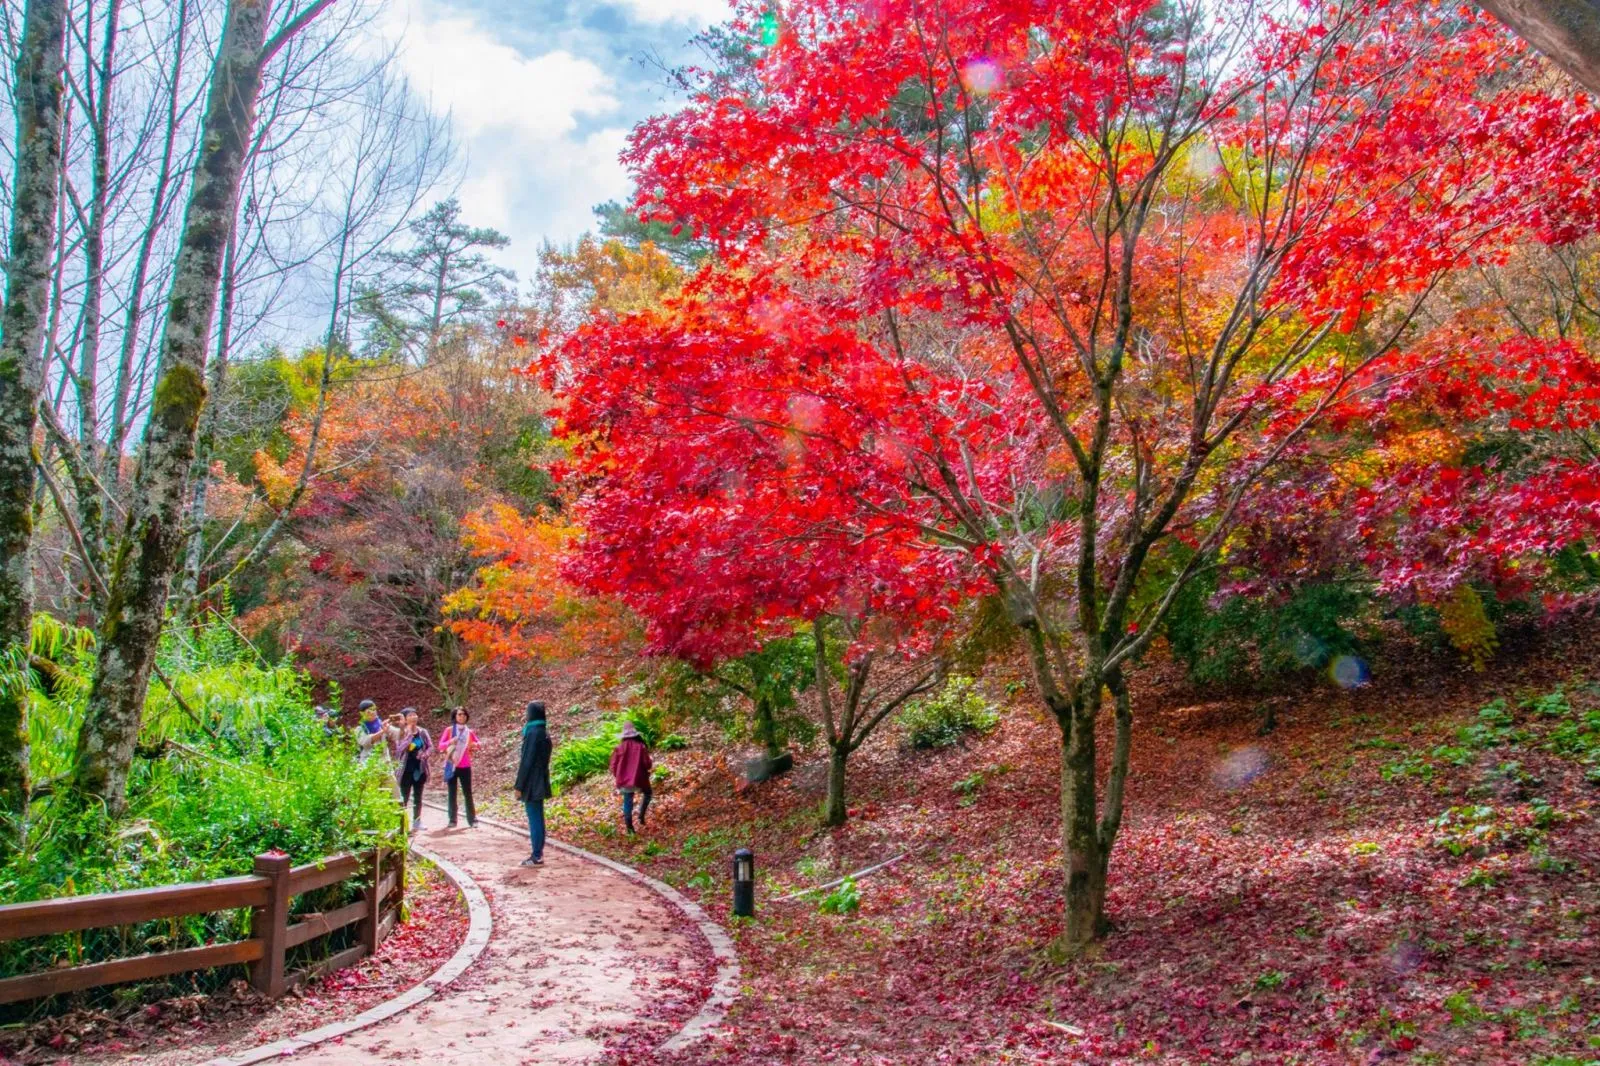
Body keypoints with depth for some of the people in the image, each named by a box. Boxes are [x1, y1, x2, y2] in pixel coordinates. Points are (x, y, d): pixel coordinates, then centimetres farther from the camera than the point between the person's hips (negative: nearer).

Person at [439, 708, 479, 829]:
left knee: (468, 793, -1)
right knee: (452, 793, 3)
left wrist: (474, 744, -12)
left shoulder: (469, 731, 6)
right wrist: (450, 742, -23)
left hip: (465, 766, 1)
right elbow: (440, 745, -3)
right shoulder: (449, 730, 0)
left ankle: (472, 820, 1)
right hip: (451, 766, -1)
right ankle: (452, 820, 9)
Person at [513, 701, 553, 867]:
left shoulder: (532, 733, -16)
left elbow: (527, 761, -17)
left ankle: (537, 856, -3)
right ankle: (539, 851, 19)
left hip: (532, 784, -9)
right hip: (541, 782, 9)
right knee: (538, 818, 13)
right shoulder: (545, 734, 10)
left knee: (534, 819, -5)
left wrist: (519, 785, -13)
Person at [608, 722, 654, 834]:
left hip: (624, 779, 2)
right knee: (647, 793, 25)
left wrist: (618, 777, 16)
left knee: (627, 802, 12)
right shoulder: (640, 746, -9)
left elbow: (613, 766, -1)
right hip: (639, 779, -2)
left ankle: (629, 827, 12)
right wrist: (646, 771, 13)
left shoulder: (619, 747, -3)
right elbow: (647, 764, -10)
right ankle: (641, 816, 12)